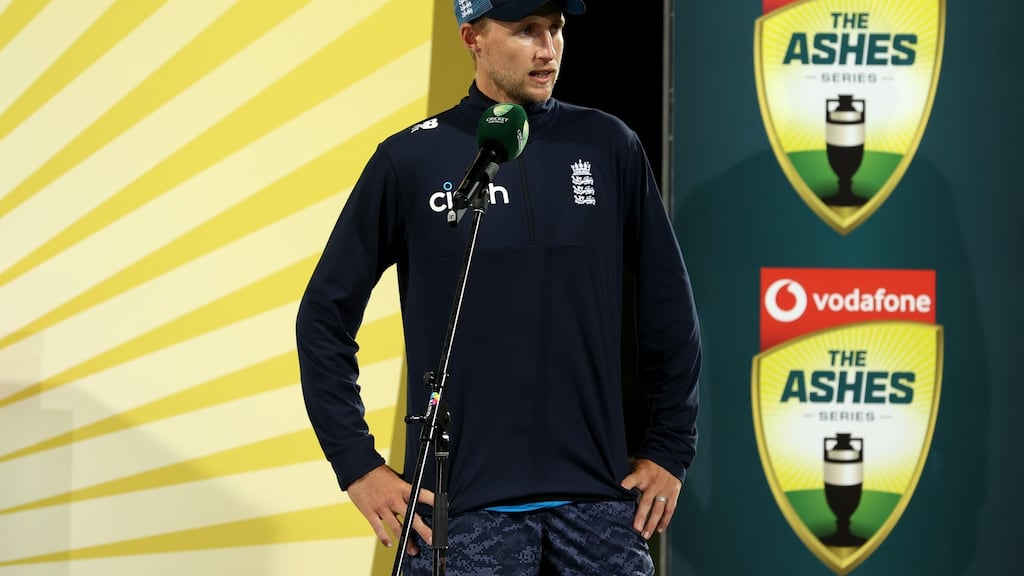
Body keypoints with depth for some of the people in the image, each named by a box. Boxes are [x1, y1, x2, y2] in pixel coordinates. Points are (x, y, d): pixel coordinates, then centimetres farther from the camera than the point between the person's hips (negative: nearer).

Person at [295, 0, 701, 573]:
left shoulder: (608, 147, 4)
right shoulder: (410, 159, -1)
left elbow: (668, 308, 11)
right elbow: (326, 314, 3)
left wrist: (670, 450, 8)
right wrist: (357, 463, 0)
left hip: (597, 501, 2)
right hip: (465, 508, -2)